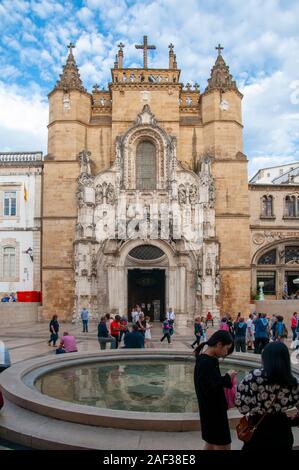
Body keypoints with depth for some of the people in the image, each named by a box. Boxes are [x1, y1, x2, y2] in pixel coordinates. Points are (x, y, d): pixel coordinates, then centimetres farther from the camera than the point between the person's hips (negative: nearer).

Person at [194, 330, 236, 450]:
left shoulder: (207, 358, 5)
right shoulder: (206, 363, -26)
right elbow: (210, 388, -27)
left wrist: (226, 378, -2)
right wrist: (227, 378, -18)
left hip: (213, 410, 10)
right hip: (213, 412, -10)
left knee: (211, 444, 21)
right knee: (222, 445, 2)